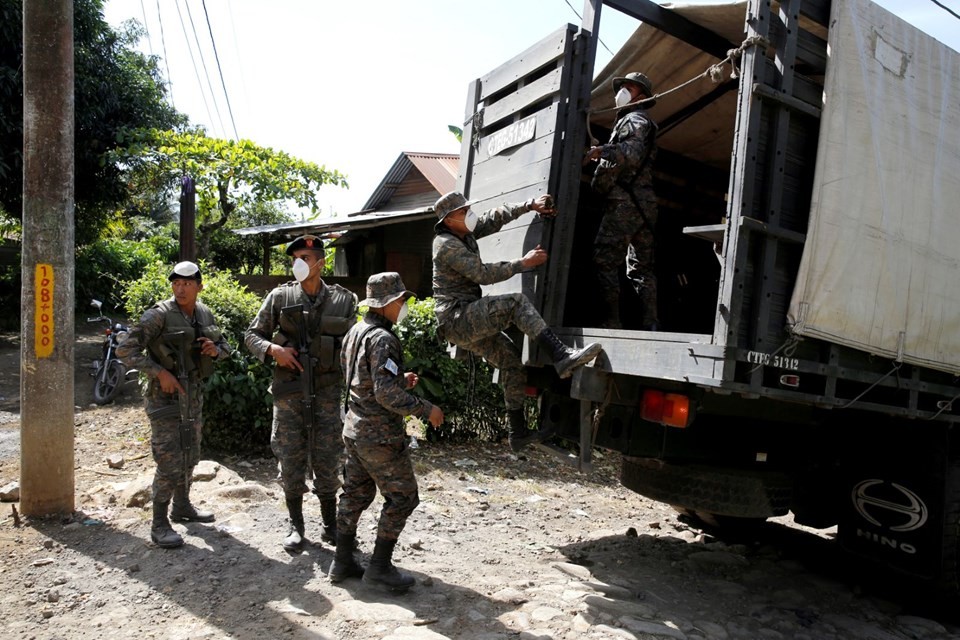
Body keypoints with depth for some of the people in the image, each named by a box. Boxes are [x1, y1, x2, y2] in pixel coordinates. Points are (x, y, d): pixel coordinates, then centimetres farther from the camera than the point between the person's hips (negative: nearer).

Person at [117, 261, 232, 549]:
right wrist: (160, 372, -24)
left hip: (194, 394, 7)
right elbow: (125, 349, -17)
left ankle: (182, 506, 36)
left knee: (190, 457, 18)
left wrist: (216, 349, -7)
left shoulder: (205, 314, 4)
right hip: (165, 396, -7)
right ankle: (159, 525, 6)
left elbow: (225, 346, 17)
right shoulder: (159, 315, -15)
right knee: (170, 463, -7)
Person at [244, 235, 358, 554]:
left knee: (328, 460, 8)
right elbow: (252, 334, 7)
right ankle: (296, 525, 25)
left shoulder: (344, 300, 1)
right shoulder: (279, 297, 1)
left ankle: (330, 525, 25)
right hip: (288, 392, 0)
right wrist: (273, 349, -13)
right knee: (291, 459, 8)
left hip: (328, 392, 0)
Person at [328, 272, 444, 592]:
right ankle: (379, 566, 10)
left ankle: (343, 561, 26)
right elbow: (386, 394, -27)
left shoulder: (356, 331, 9)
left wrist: (399, 380, 14)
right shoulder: (382, 339, -21)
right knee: (402, 497, 3)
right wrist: (426, 409, -18)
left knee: (355, 494, 17)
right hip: (380, 434, -9)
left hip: (355, 429, 9)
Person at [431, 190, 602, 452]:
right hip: (457, 318, -10)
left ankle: (518, 433, 11)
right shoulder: (447, 245, -14)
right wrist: (524, 263, -17)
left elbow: (496, 217, 18)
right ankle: (562, 356, -38)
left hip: (468, 323, 10)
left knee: (512, 360, 7)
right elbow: (484, 274, -20)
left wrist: (530, 204, 8)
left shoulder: (465, 234, 12)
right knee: (516, 303, -25)